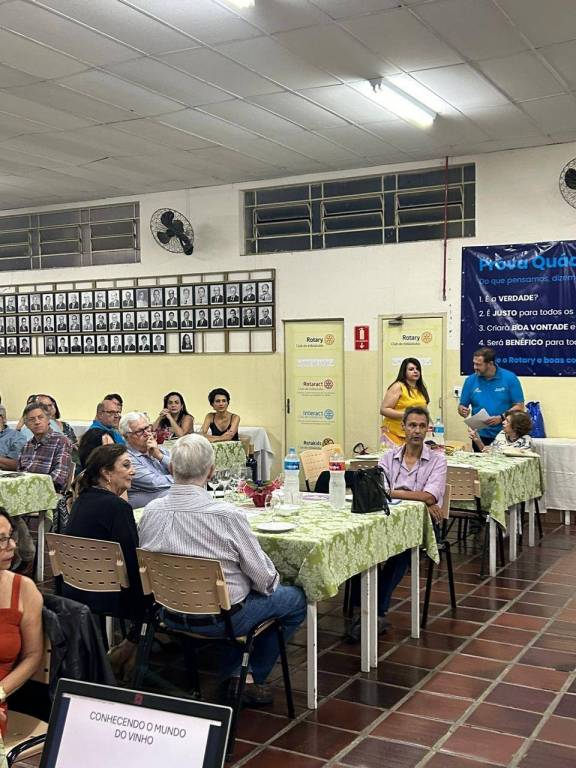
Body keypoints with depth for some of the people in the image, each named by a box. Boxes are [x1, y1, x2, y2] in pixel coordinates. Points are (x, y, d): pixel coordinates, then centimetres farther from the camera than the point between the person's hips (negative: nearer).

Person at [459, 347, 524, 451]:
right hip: (480, 436, 2)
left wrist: (501, 418, -19)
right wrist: (463, 411, -14)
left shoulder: (510, 378, -4)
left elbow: (519, 406, -4)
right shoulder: (471, 380, 4)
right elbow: (462, 406, 10)